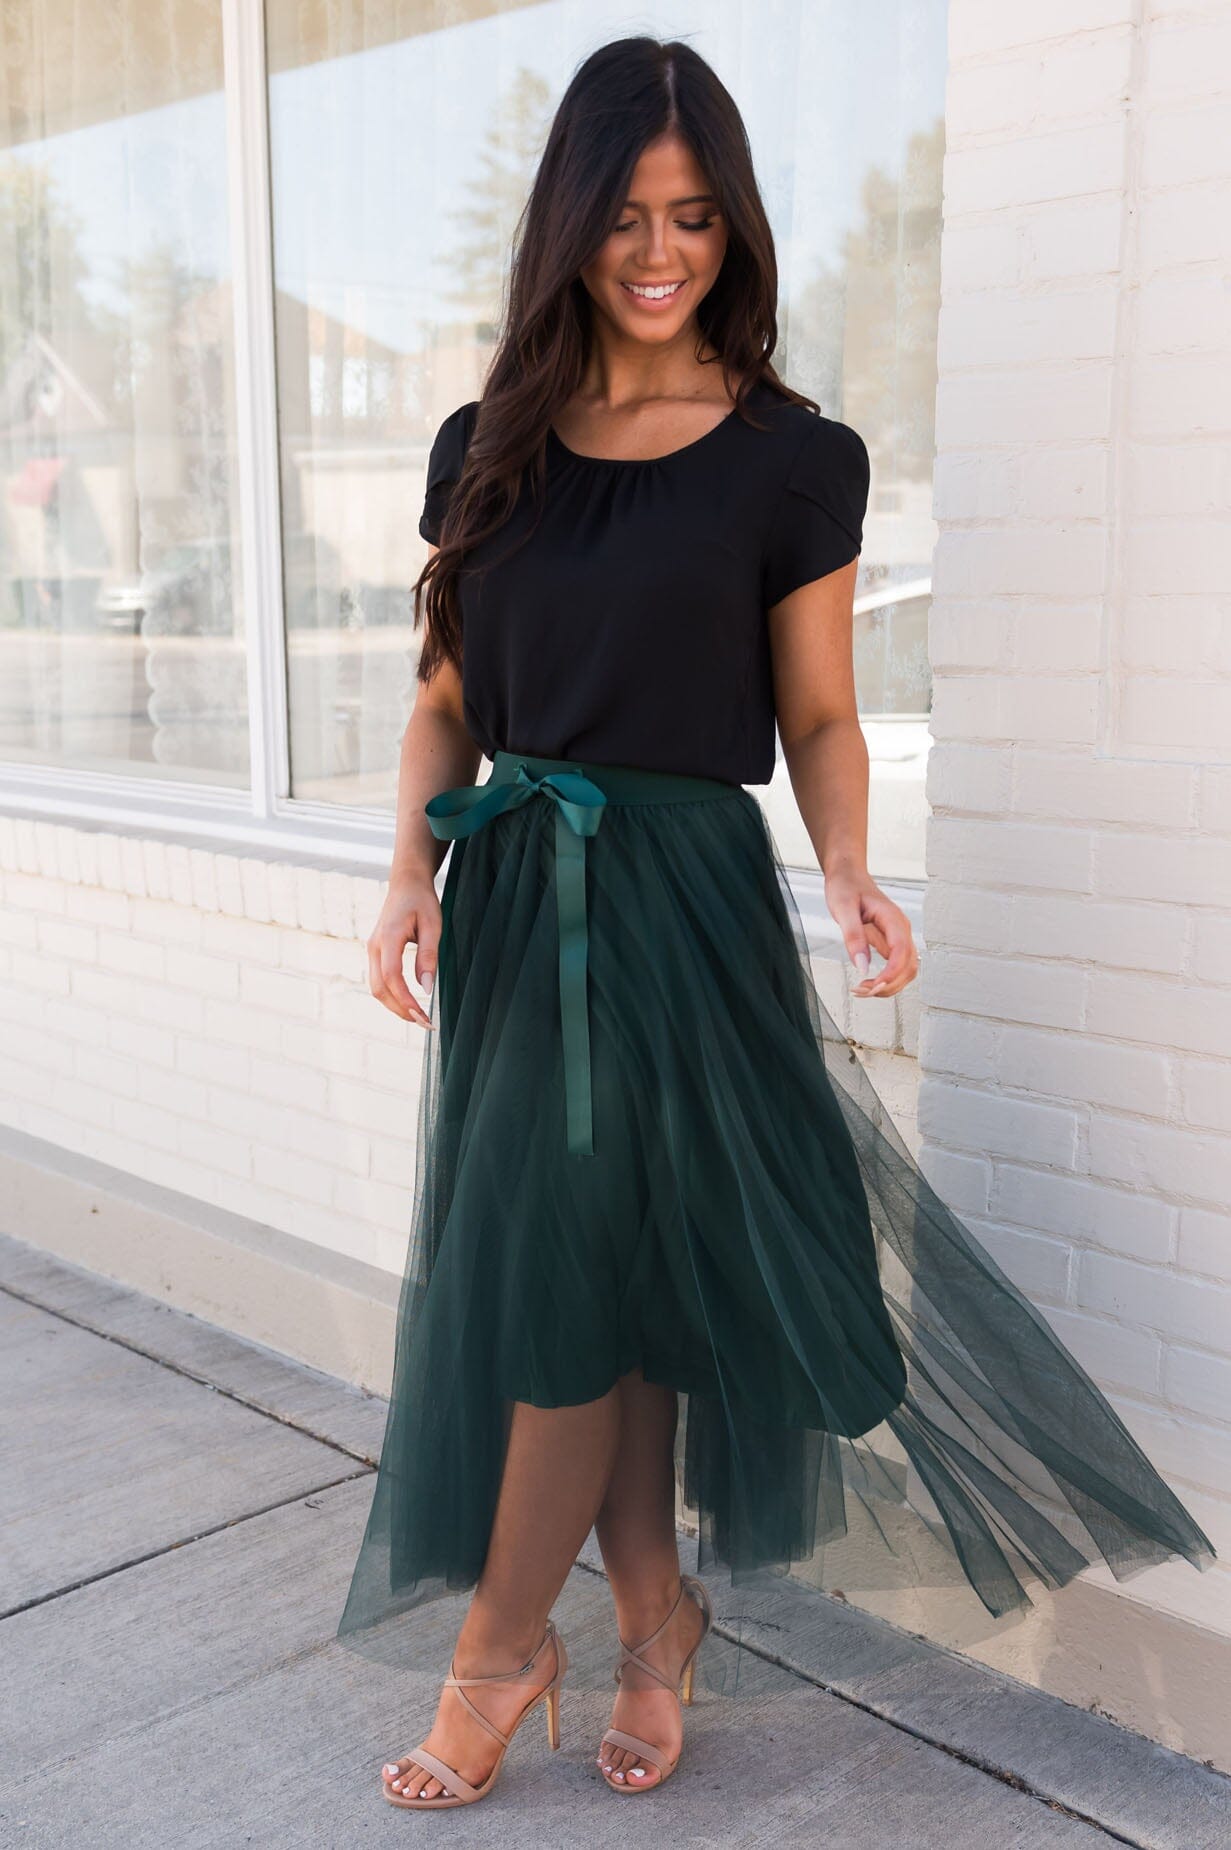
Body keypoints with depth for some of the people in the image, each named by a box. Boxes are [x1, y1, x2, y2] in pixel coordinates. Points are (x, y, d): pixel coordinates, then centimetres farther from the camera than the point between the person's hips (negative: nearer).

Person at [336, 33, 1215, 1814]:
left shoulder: (790, 459, -3)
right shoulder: (489, 447, 8)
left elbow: (818, 720, 0)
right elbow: (449, 699, 10)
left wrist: (849, 875, -17)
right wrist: (413, 868, -5)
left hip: (684, 901, -4)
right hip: (515, 898, 4)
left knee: (562, 1280, -1)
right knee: (609, 1285, 10)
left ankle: (502, 1644, 19)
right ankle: (654, 1615, 28)